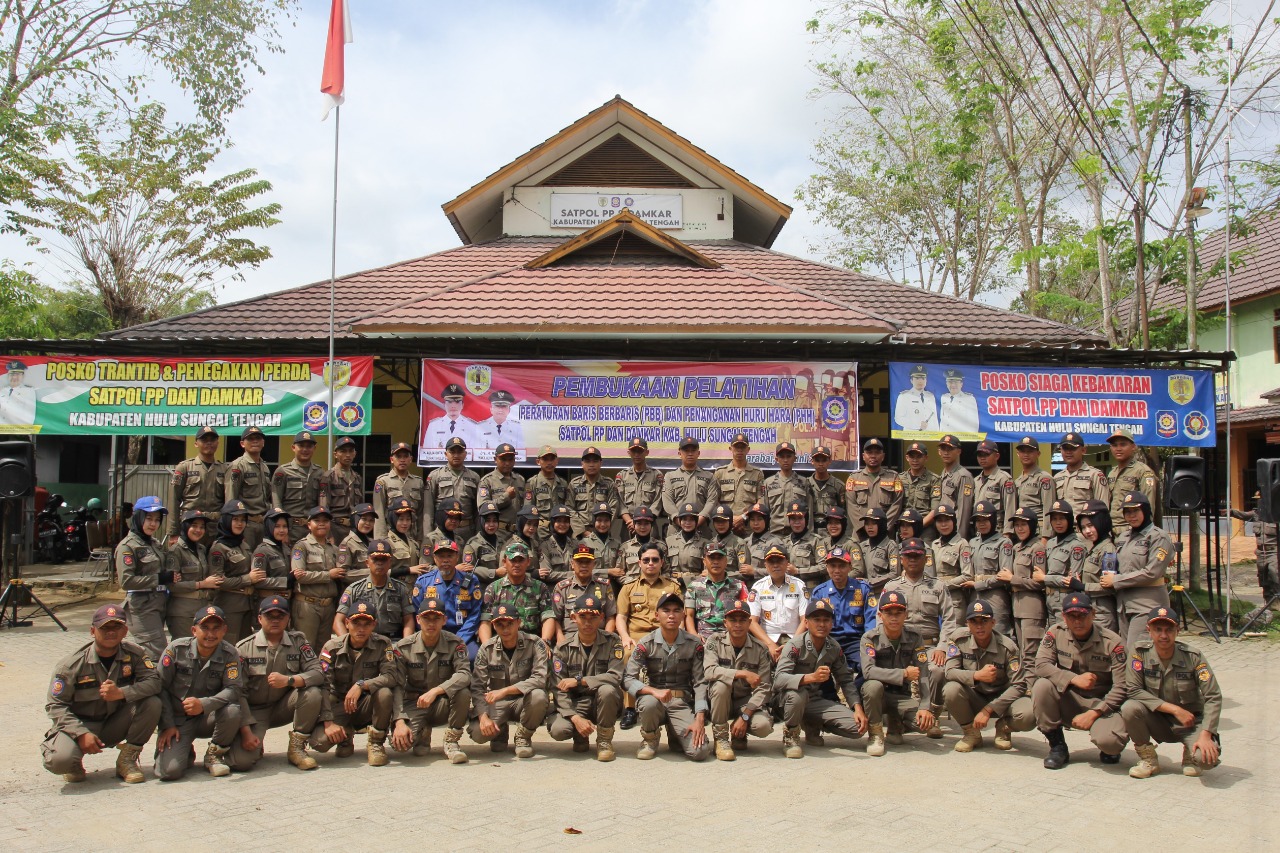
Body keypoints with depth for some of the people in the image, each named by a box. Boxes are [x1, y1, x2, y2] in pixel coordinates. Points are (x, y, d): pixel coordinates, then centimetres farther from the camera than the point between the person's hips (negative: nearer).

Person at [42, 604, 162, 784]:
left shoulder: (134, 654, -9)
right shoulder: (71, 664, -15)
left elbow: (154, 681, -18)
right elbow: (55, 705, -13)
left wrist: (121, 693, -35)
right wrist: (81, 733, -25)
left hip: (115, 725, 3)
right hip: (80, 724, -2)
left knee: (151, 703, -24)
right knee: (61, 760, -33)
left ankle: (127, 759, -6)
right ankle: (75, 762, 9)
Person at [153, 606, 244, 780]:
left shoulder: (229, 654, -8)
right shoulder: (177, 649, -9)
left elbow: (233, 689, -17)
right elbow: (160, 687, -4)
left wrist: (204, 704, -34)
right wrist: (167, 725, -9)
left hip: (208, 718, 1)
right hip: (178, 720, -1)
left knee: (232, 711, -33)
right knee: (169, 771, -22)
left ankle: (214, 754, -3)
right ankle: (186, 751, 16)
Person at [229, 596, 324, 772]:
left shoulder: (298, 641, -1)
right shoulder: (244, 648, -7)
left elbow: (318, 673, -11)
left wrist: (289, 680, -29)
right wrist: (246, 732, -19)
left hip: (283, 707, 2)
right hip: (253, 710, -2)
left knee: (313, 693, -27)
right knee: (242, 760, -24)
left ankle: (296, 748, -9)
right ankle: (256, 746, 14)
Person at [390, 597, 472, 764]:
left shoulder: (455, 644, -9)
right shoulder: (403, 648, -8)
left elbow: (464, 674, -25)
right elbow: (397, 687, -12)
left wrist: (435, 691, -39)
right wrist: (399, 721, -25)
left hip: (443, 704, 0)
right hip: (414, 704, 0)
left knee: (463, 692, -33)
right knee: (399, 742, -27)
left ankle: (451, 743, -11)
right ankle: (422, 733, 11)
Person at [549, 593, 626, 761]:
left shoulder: (612, 641, -5)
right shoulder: (563, 647, -3)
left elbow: (616, 677, -19)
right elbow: (559, 689, -8)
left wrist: (579, 681, -23)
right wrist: (575, 718, -24)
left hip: (604, 703, 0)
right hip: (575, 703, 1)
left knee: (607, 690, -34)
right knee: (558, 730, -29)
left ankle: (604, 741, -9)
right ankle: (580, 737, 9)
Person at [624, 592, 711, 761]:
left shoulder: (694, 644, -2)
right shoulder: (646, 643, -5)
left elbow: (700, 682, -3)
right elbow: (629, 679, -11)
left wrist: (700, 719, -14)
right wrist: (654, 691, -29)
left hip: (682, 703, 1)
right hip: (653, 698, -1)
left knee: (700, 751, -20)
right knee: (649, 703, -38)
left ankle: (676, 734, 16)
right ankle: (649, 740, -3)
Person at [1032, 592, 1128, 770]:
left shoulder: (1112, 642, -12)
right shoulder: (1056, 633, -5)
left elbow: (1121, 687, -14)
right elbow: (1041, 665, -14)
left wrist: (1093, 713, -22)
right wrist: (1074, 679, -27)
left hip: (1101, 703, -2)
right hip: (1068, 700, 3)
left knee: (1108, 741, -32)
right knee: (1041, 686, -27)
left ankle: (1109, 747, 11)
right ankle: (1057, 746, -9)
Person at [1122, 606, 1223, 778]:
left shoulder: (1192, 657, -14)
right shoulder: (1139, 652, -13)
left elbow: (1213, 698, -15)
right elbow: (1134, 690, -17)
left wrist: (1205, 735, -26)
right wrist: (1174, 709, -21)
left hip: (1190, 721, -1)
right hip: (1157, 720, 1)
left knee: (1207, 757, -29)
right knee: (1129, 708, -30)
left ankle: (1190, 754, 11)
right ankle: (1148, 758, -3)